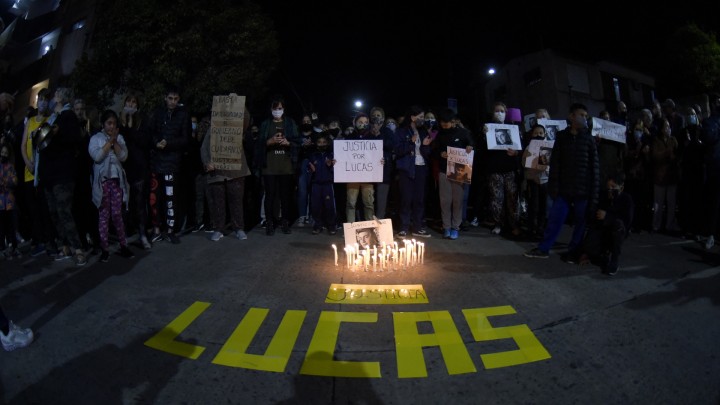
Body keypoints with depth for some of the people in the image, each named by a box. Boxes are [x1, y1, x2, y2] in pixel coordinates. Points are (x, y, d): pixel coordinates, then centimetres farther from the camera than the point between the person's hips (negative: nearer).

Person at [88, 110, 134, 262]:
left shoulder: (119, 137, 8)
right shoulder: (96, 138, 0)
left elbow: (123, 157, -3)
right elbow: (97, 157, -15)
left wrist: (115, 141, -11)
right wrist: (110, 141, -12)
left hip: (117, 179, 2)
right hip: (102, 180, -2)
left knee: (117, 214, 4)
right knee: (103, 215, 2)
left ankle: (123, 245, 10)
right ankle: (105, 249, 8)